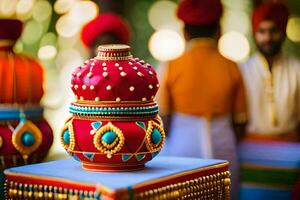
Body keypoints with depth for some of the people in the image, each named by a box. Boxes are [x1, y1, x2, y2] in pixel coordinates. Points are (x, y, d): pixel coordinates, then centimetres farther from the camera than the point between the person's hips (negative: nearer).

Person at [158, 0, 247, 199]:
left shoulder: (172, 67, -5)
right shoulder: (231, 68, -1)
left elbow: (162, 118, -3)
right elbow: (241, 119, 4)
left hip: (181, 147, -1)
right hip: (222, 147, 1)